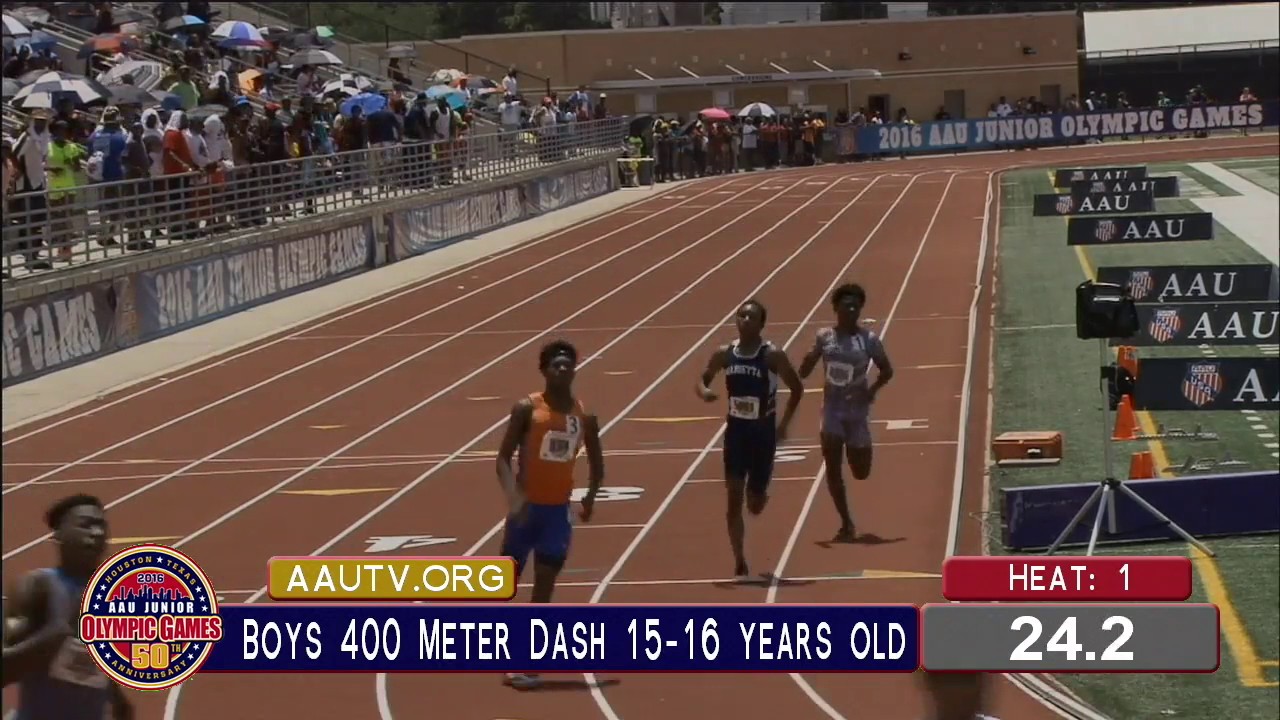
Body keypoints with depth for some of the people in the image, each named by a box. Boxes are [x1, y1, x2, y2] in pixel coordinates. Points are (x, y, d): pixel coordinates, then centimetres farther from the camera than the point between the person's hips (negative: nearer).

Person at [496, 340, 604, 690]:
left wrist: (590, 497, -1)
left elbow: (596, 463, 14)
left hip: (559, 509, 3)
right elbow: (503, 458, -10)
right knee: (509, 576, 4)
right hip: (528, 505, -3)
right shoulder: (527, 408, -8)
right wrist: (513, 496, -25)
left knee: (545, 582, 1)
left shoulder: (585, 417, 3)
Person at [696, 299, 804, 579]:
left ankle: (759, 492, 46)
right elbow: (703, 379, 10)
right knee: (734, 498, -7)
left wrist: (784, 424, -7)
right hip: (735, 431, 2)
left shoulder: (773, 355, -12)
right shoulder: (724, 354, -2)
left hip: (763, 432, -2)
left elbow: (797, 388, -3)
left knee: (754, 504, 6)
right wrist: (703, 391, -14)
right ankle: (740, 563, -1)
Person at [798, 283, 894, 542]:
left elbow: (887, 371, 0)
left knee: (861, 473, 6)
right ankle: (846, 524, 6)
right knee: (833, 469, -6)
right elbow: (803, 372, 0)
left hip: (857, 409, -1)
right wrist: (812, 355, -20)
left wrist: (872, 390, -17)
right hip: (832, 408, 1)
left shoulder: (868, 339, -7)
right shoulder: (824, 337, -2)